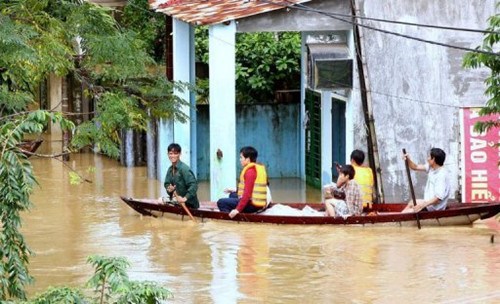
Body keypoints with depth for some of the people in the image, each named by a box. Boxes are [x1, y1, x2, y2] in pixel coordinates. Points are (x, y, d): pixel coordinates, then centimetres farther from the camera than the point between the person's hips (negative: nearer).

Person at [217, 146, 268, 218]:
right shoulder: (258, 168, 14)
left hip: (253, 205, -10)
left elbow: (247, 193, -23)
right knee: (232, 195, 31)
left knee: (221, 202, -9)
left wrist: (238, 209, -24)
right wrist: (235, 191, 20)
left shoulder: (250, 171, -16)